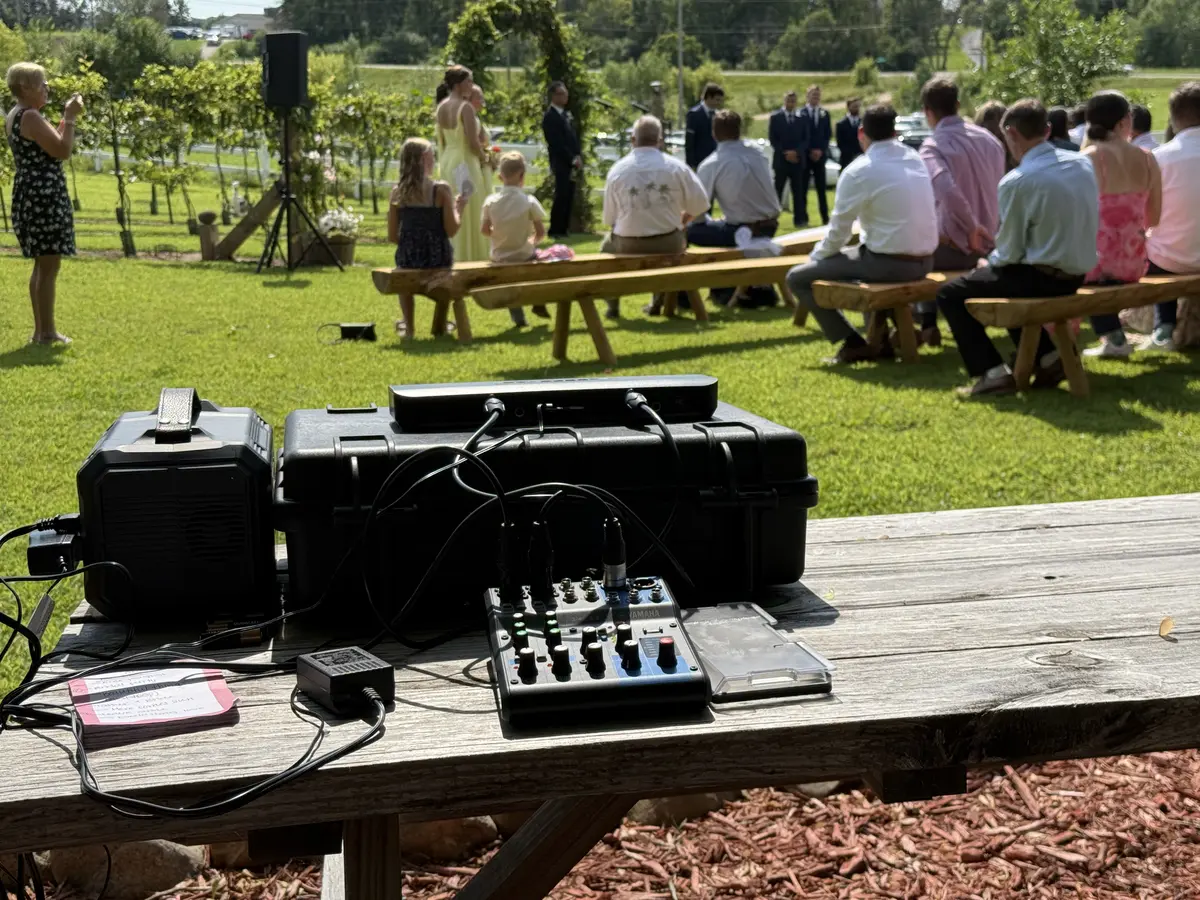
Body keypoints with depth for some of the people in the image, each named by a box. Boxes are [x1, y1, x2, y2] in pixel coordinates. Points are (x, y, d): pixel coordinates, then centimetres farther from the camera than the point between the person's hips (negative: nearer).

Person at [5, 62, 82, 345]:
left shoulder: (15, 116, 17)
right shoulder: (30, 117, -14)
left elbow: (50, 146, 24)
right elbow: (62, 151, -18)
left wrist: (67, 117, 18)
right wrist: (71, 117, -9)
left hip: (30, 194, 11)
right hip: (44, 195, -11)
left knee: (42, 264, 16)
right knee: (49, 266, -7)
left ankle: (41, 329, 20)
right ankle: (47, 331, -4)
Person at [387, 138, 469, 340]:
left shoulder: (397, 192, -1)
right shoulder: (441, 189, -9)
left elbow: (392, 236, 1)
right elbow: (451, 230, -11)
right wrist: (460, 207, 5)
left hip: (407, 257, 2)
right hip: (438, 258, -2)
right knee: (446, 271, 36)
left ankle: (408, 327, 38)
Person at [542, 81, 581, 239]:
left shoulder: (566, 114, 16)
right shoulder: (550, 117, -10)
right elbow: (557, 143, -15)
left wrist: (577, 157, 4)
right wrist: (572, 159, -14)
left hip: (571, 163, 8)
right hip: (561, 163, -8)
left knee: (568, 197, 8)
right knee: (561, 196, -8)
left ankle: (564, 229, 14)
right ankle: (555, 230, -2)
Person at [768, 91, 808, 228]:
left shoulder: (801, 118, 8)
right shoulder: (775, 117, 3)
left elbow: (805, 139, 6)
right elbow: (772, 138, -2)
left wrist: (796, 152, -10)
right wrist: (785, 153, -10)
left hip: (798, 160, 2)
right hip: (781, 160, -2)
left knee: (798, 191, 1)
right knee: (777, 191, 0)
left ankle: (800, 219, 2)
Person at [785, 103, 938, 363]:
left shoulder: (859, 171, -11)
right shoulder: (916, 159, 9)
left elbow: (838, 232, -7)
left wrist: (816, 256, 13)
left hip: (889, 264, -8)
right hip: (925, 261, 8)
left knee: (798, 278, 2)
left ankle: (853, 344, 1)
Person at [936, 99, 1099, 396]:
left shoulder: (1016, 182, -20)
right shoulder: (1083, 163, 1)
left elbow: (1010, 253, -14)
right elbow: (1091, 224, 12)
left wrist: (989, 261, 9)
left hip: (1041, 278, -8)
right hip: (1077, 274, 8)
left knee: (951, 294, 6)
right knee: (1005, 278, 34)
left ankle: (993, 372, -1)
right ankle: (1047, 357, 25)